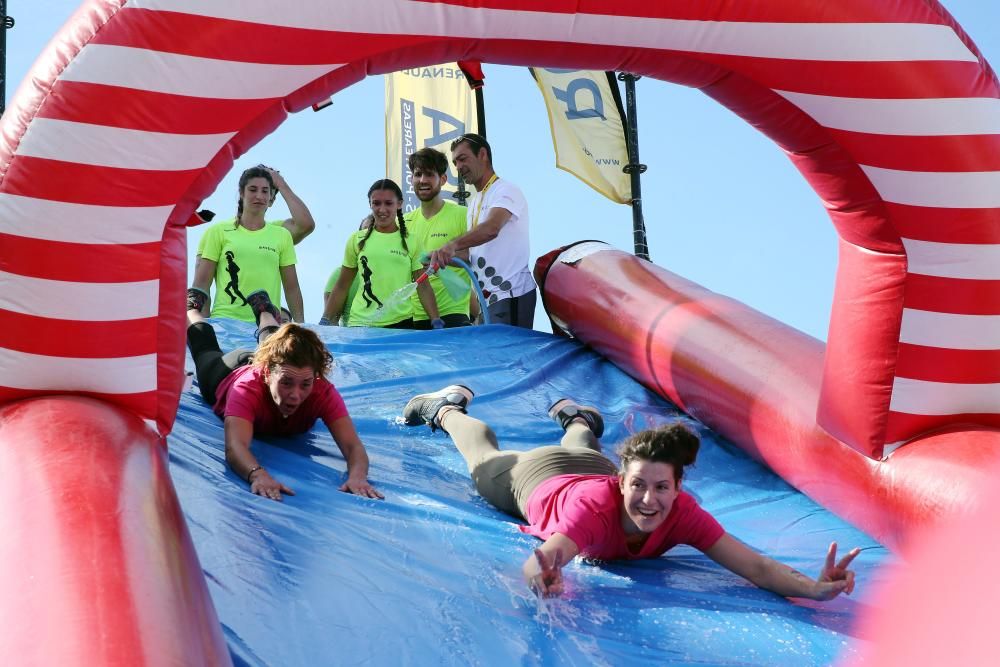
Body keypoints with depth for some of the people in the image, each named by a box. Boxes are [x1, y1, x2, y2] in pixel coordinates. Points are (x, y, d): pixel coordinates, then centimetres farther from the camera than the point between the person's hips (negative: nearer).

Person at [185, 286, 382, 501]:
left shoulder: (323, 392, -49)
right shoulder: (247, 388, -55)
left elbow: (353, 446, -58)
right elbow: (234, 447, -69)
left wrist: (357, 476, -81)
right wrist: (258, 475, -90)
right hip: (227, 376, -1)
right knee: (206, 350, 36)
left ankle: (263, 310, 67)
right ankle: (192, 307, 62)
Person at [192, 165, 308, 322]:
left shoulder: (281, 234, 13)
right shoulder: (218, 231, 8)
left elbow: (292, 288, 13)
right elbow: (201, 284, 5)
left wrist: (300, 325, 2)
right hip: (225, 321, -2)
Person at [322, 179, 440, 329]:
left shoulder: (411, 242, 6)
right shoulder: (357, 240, 9)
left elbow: (423, 287, 5)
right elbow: (341, 287, 13)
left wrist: (437, 322, -6)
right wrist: (324, 322, 8)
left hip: (401, 323, -1)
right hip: (360, 323, 1)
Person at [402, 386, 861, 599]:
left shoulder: (681, 512, -43)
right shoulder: (595, 508, -52)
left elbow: (756, 566, -51)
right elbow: (533, 565, -67)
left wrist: (814, 589, -68)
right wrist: (542, 577, -91)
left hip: (592, 470, 3)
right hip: (530, 477, -3)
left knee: (584, 449, 42)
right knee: (484, 455, 33)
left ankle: (574, 416, 73)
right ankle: (449, 407, 62)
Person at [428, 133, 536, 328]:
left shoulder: (506, 191, -8)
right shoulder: (474, 203, 22)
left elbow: (491, 228, -28)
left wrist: (453, 245, -42)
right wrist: (450, 256, 3)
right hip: (486, 297, 9)